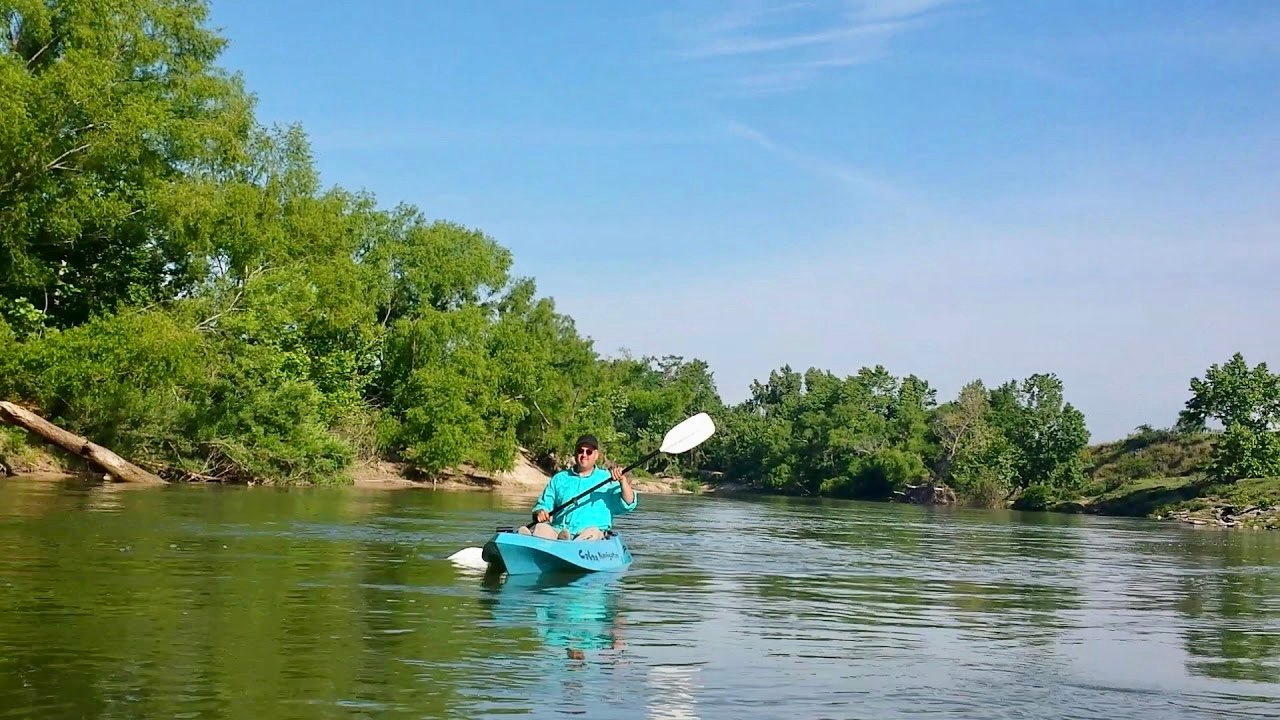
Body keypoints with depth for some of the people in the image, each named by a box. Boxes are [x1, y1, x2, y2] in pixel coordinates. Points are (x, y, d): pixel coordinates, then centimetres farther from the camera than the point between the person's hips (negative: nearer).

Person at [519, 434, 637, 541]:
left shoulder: (607, 478, 15)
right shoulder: (560, 478, 22)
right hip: (558, 531, 2)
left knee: (592, 533, -36)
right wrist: (540, 512, -1)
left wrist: (623, 481, -13)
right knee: (541, 528, -29)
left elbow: (628, 504, 5)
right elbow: (543, 504, 24)